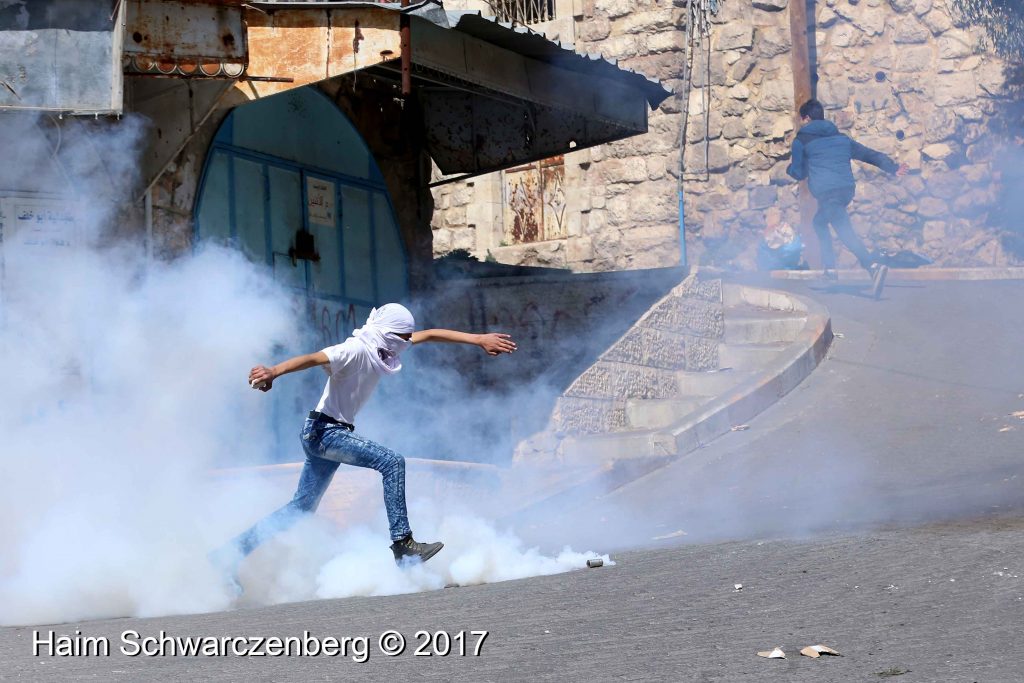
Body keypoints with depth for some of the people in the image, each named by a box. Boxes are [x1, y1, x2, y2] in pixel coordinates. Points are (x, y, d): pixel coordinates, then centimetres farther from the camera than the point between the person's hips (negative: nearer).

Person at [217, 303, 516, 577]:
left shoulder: (383, 347, 4)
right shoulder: (356, 351, -21)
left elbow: (429, 335, 12)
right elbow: (314, 359, -36)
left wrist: (479, 339, 11)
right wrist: (273, 371, -54)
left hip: (334, 433, 10)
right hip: (323, 430, -10)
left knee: (302, 506, 13)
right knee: (392, 462, -20)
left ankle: (231, 553, 18)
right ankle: (402, 543, -21)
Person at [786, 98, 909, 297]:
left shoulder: (801, 141, 8)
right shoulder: (840, 138, 24)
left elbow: (799, 173, 10)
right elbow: (869, 154, 22)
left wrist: (790, 167, 32)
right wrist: (892, 168, 22)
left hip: (825, 192, -7)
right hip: (847, 189, 7)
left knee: (845, 231, -15)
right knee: (820, 222, 25)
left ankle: (874, 265, -34)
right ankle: (829, 268, 17)